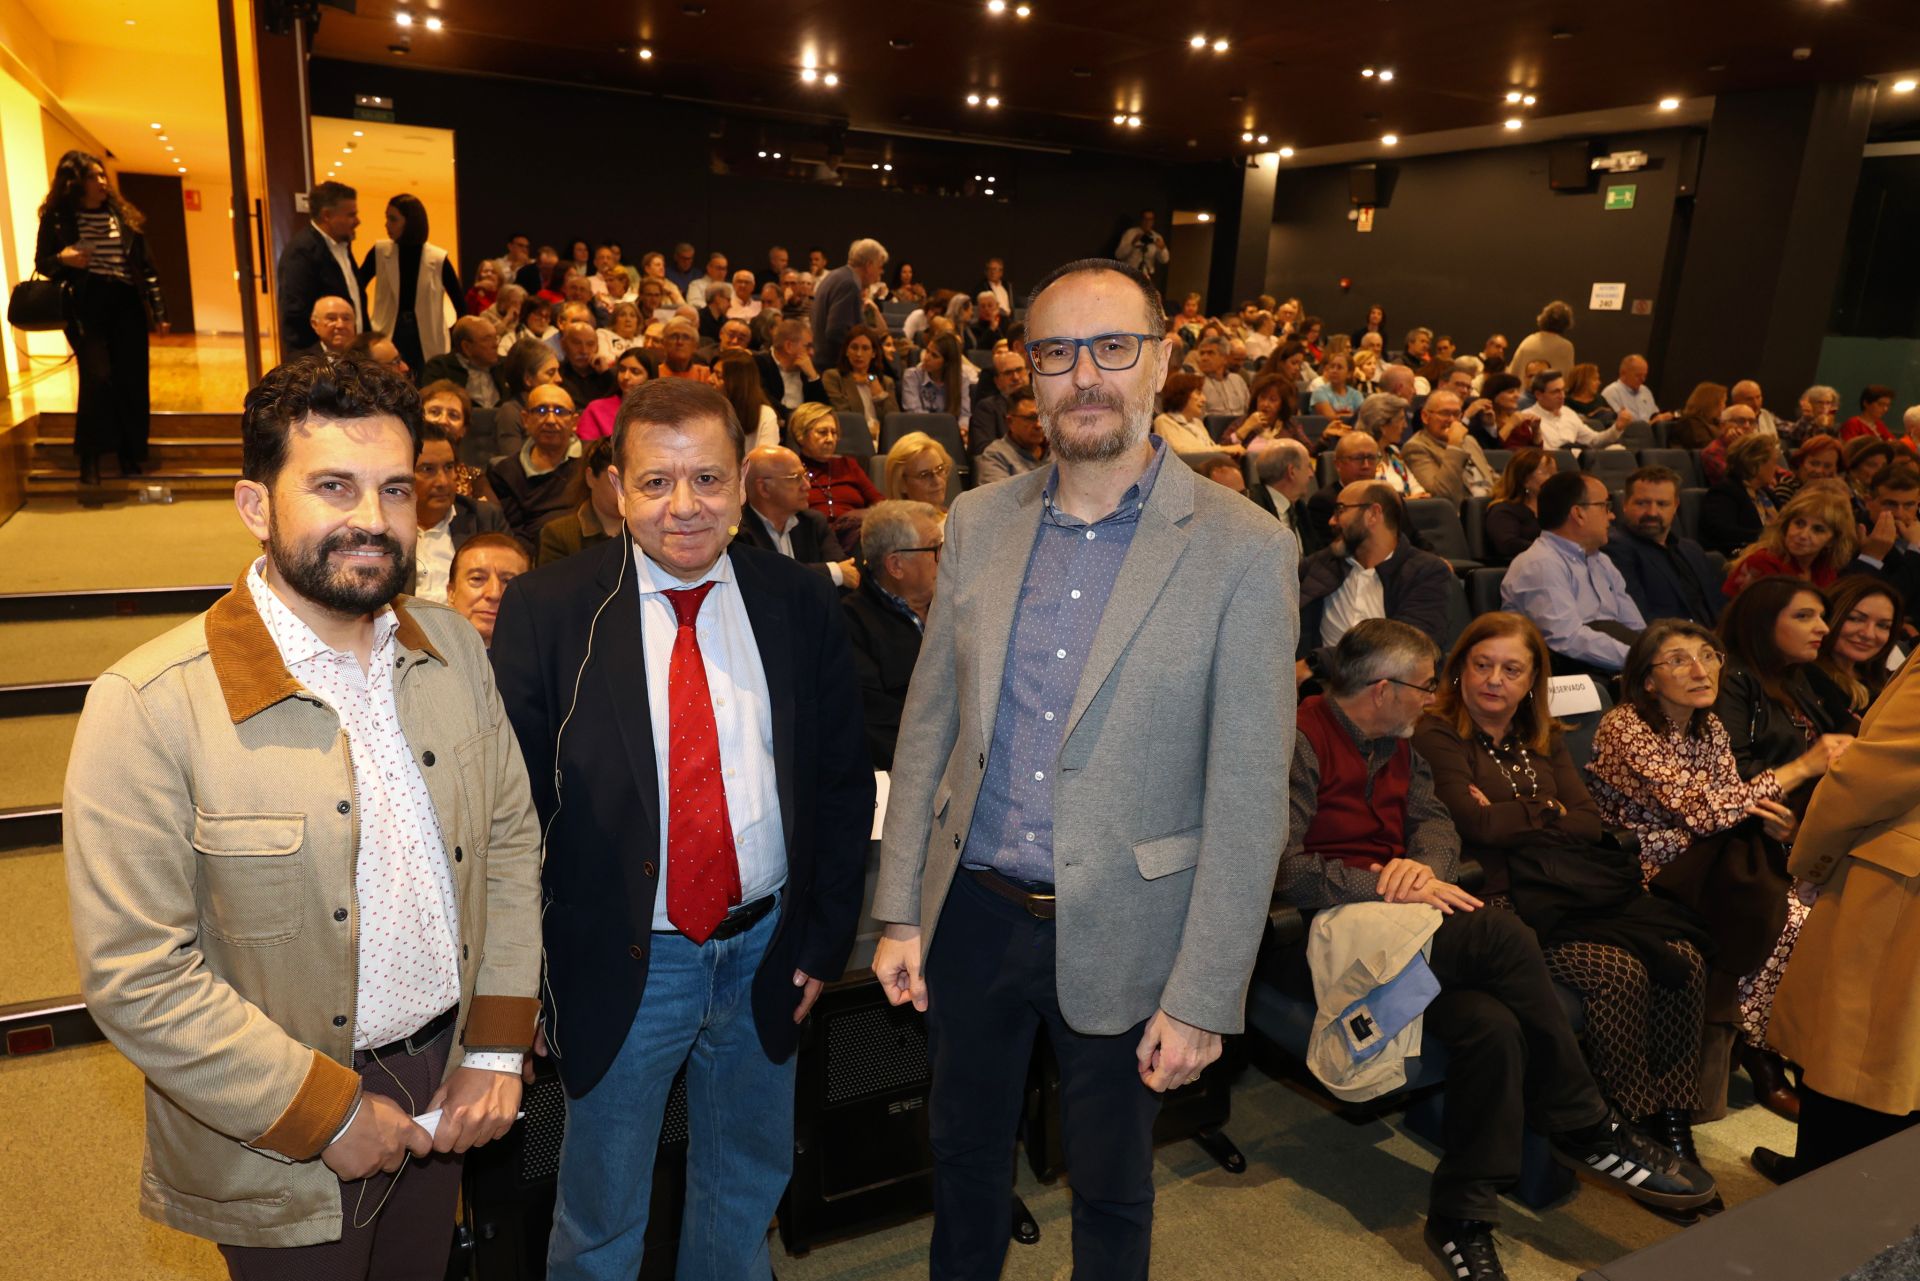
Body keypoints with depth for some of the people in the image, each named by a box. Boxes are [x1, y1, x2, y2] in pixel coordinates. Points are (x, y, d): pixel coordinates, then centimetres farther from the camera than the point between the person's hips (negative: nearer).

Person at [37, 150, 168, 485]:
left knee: (131, 381, 2)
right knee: (97, 376, -16)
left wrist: (158, 311, 6)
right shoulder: (56, 218, 1)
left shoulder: (122, 215, 9)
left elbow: (145, 266, 11)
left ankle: (131, 454, 15)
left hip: (126, 304, 3)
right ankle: (89, 457, -3)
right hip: (85, 306, -3)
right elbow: (42, 263, 7)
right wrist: (62, 260, -16)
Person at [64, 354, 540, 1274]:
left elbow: (510, 839, 2)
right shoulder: (147, 706, -21)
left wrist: (497, 1045, -2)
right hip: (281, 1148, -4)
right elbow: (135, 979, -19)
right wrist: (327, 1111, -15)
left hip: (443, 1089, 5)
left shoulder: (454, 647, -4)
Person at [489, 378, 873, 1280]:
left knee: (748, 1191, 25)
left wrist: (825, 937, 1)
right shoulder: (545, 612, -11)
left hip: (767, 950, 3)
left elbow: (844, 781, 3)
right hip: (619, 961, -2)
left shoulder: (801, 605, -3)